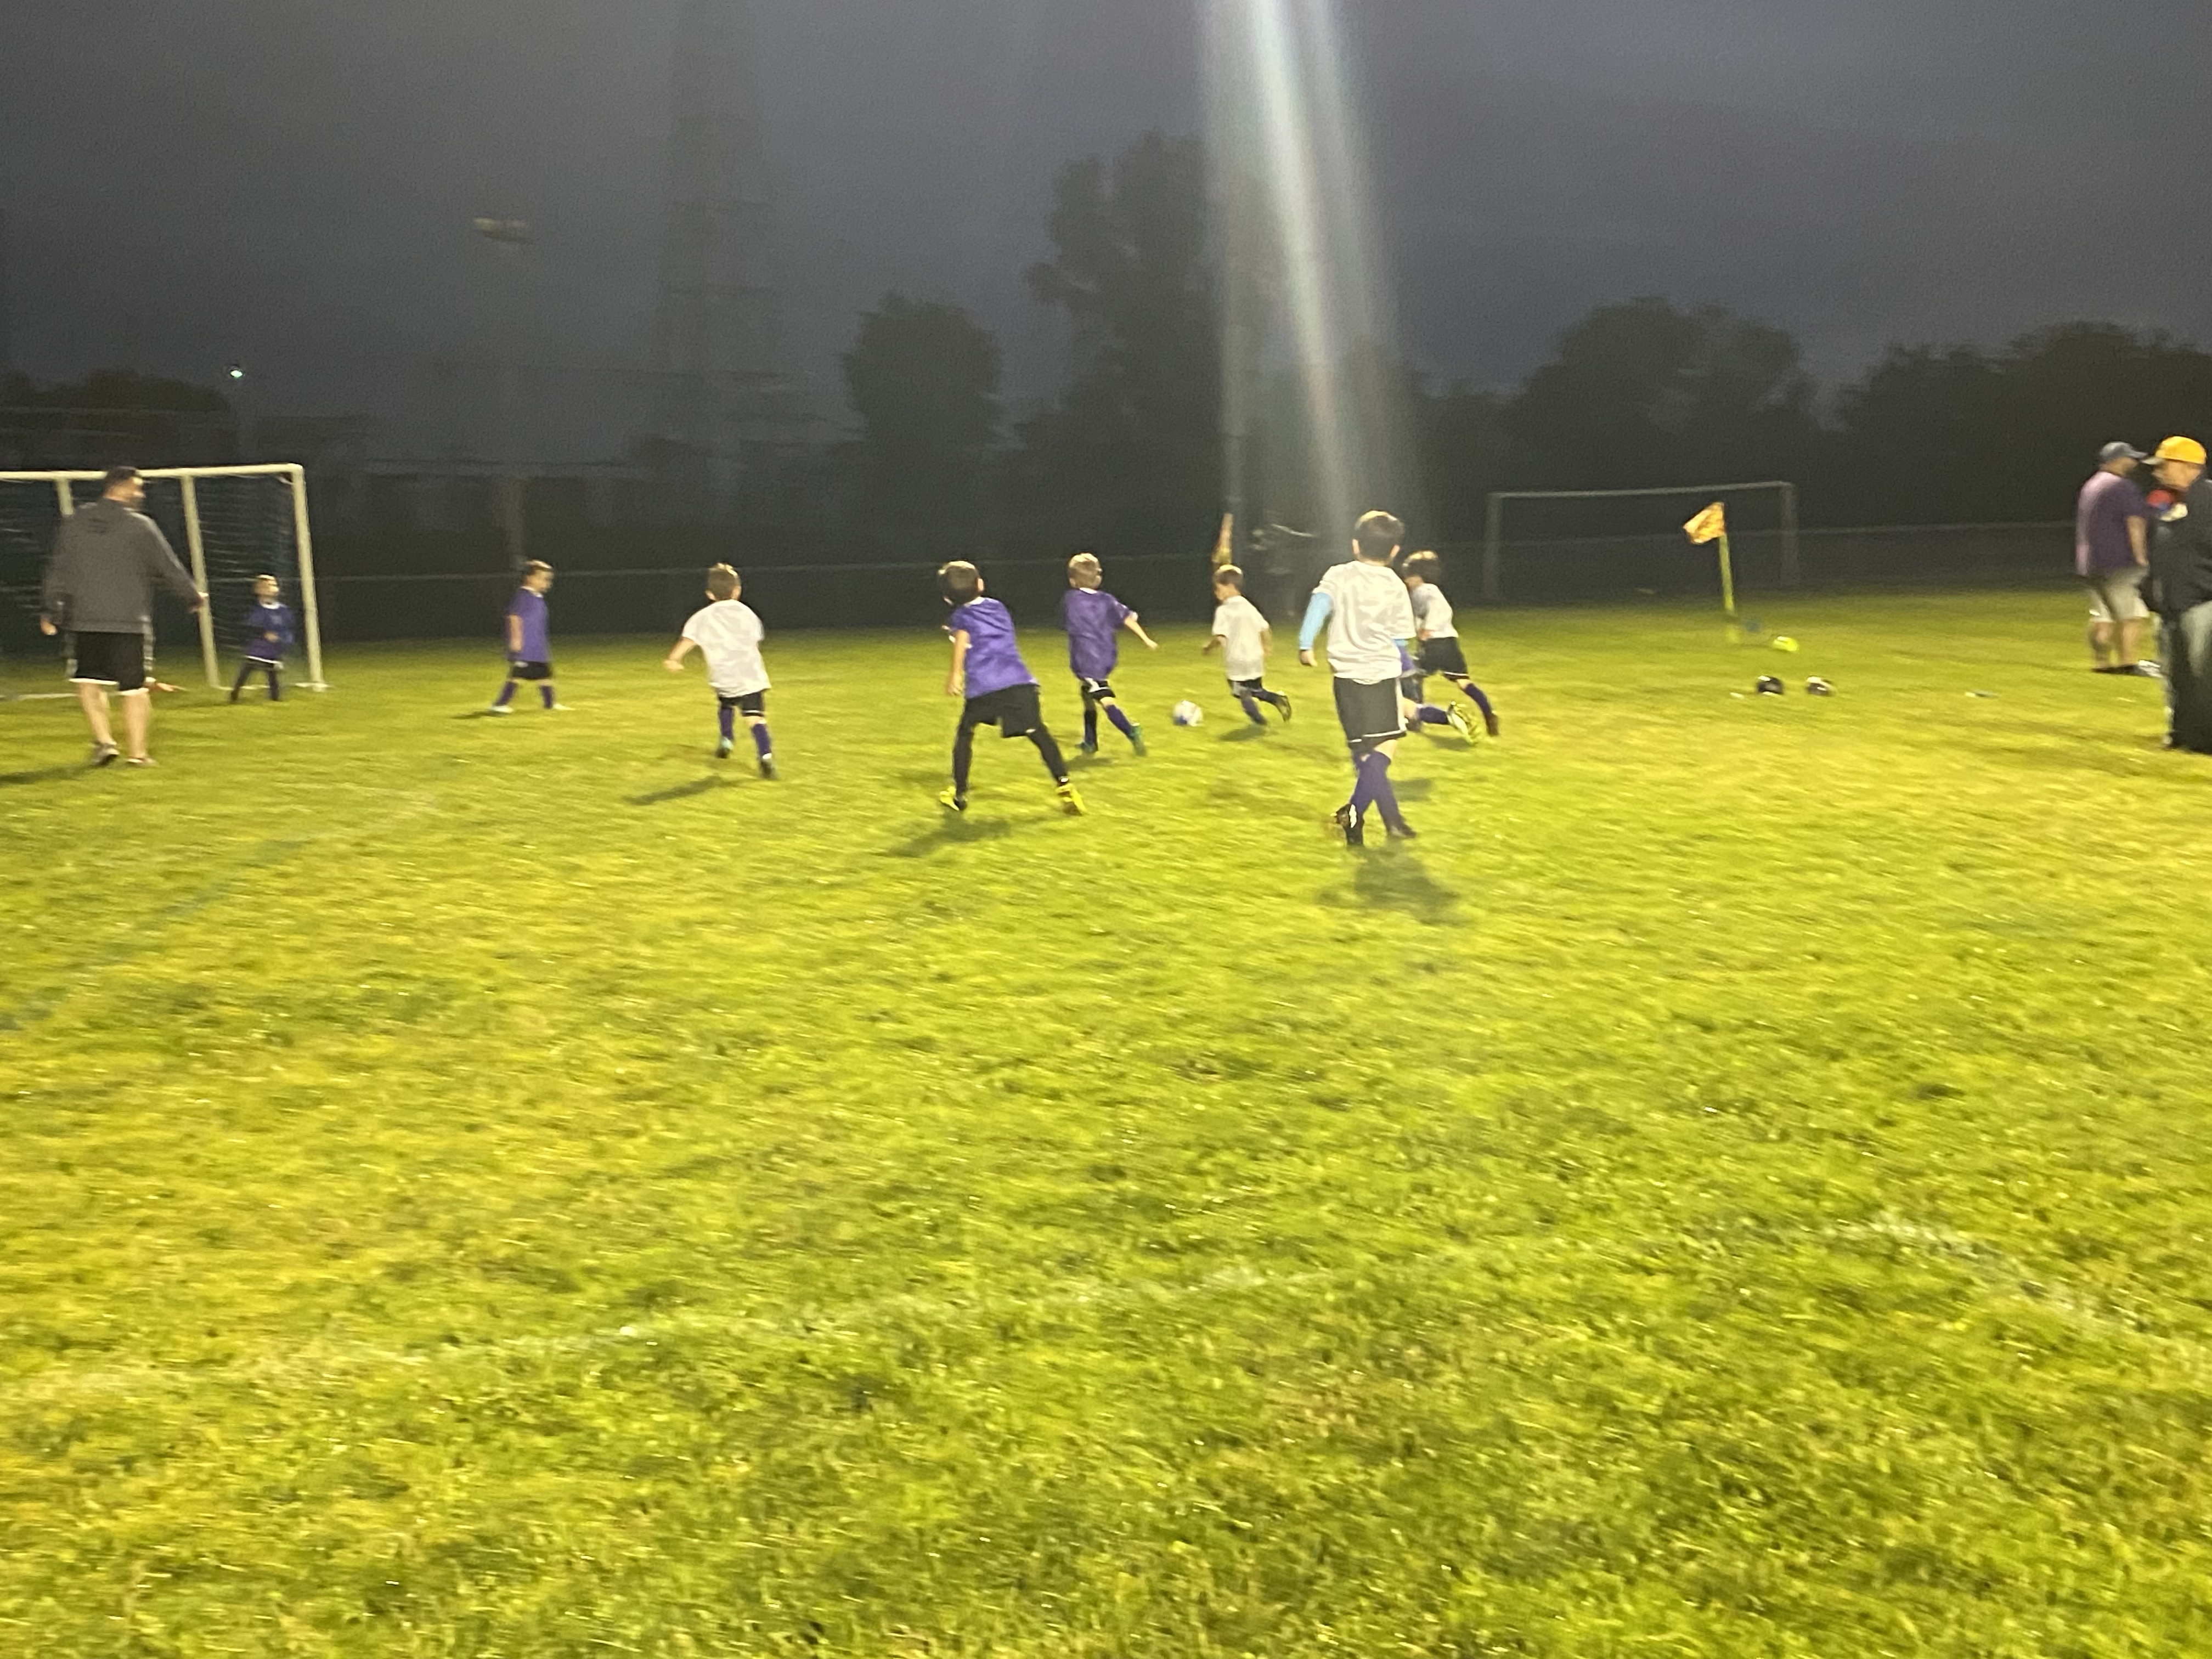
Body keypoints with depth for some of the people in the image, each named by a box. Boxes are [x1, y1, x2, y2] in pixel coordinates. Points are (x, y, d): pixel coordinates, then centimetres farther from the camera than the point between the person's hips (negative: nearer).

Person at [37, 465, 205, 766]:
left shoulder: (74, 523, 7)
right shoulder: (140, 526, -4)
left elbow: (57, 570, 9)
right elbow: (170, 570, 1)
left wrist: (49, 612, 15)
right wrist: (194, 597, 16)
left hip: (84, 620, 3)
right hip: (130, 622, -3)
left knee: (88, 681, 15)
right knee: (134, 689, 3)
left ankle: (104, 739, 1)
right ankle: (137, 752, 5)